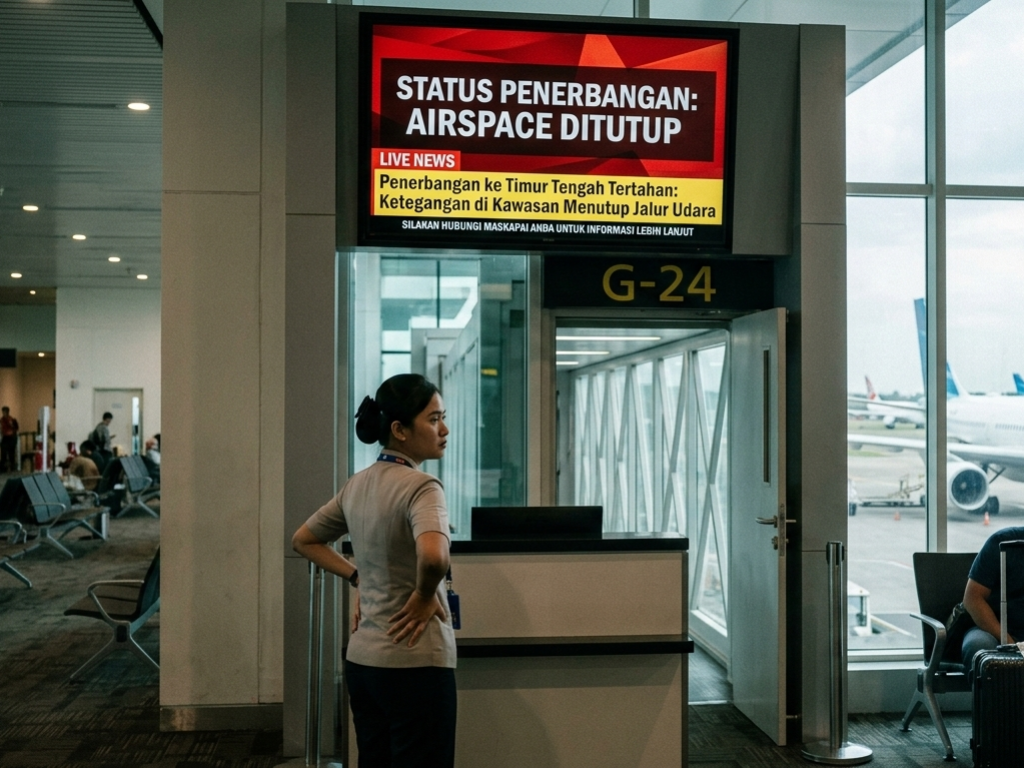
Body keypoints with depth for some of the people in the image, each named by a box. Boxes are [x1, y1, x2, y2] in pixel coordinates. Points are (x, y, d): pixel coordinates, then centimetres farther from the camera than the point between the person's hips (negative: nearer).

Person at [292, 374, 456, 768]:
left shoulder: (356, 485, 7)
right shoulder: (420, 486, -17)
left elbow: (304, 540, 21)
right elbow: (434, 556, -36)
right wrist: (424, 596, -17)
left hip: (362, 659, 8)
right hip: (415, 664, -8)